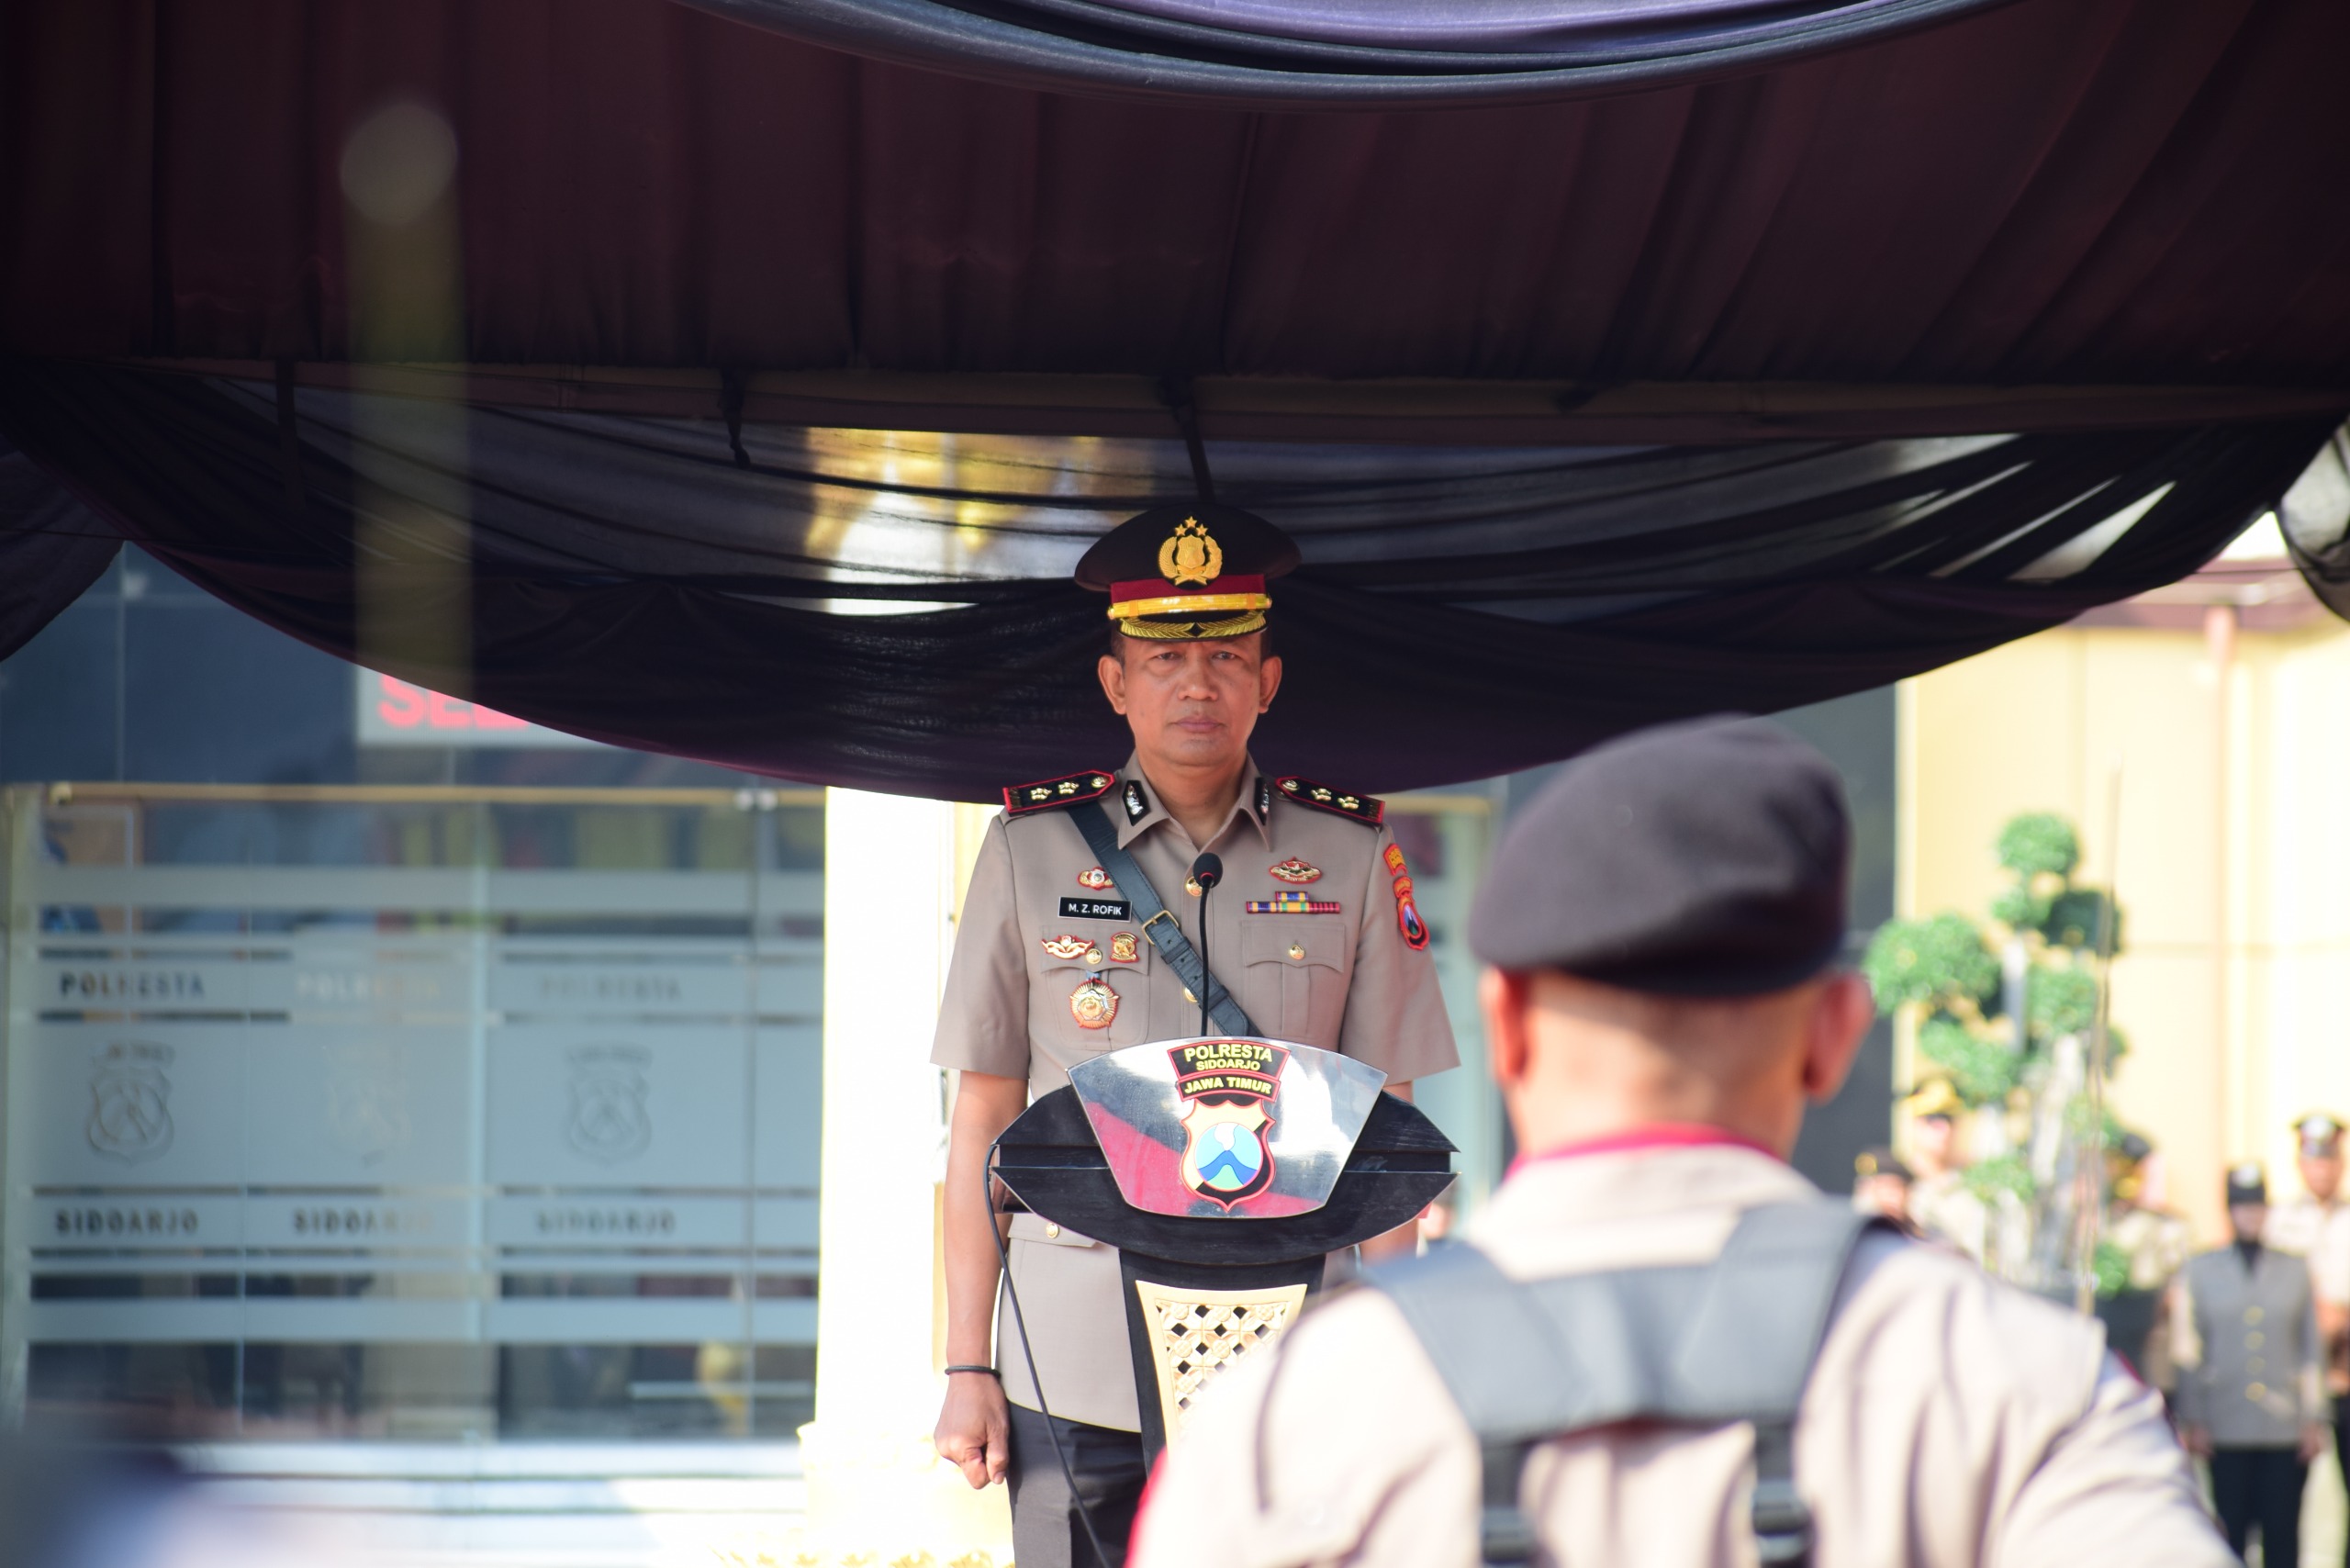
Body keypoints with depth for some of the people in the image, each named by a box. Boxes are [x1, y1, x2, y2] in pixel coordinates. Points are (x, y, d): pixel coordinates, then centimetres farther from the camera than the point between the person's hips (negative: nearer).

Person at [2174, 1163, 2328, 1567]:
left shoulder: (2294, 1269, 11)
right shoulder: (2200, 1269, 8)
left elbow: (2312, 1349, 10)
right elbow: (2189, 1351, 7)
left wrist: (2315, 1419, 4)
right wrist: (2192, 1420, 1)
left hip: (2287, 1428, 1)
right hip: (2226, 1428, -1)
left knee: (2282, 1534, 0)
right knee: (2230, 1532, -2)